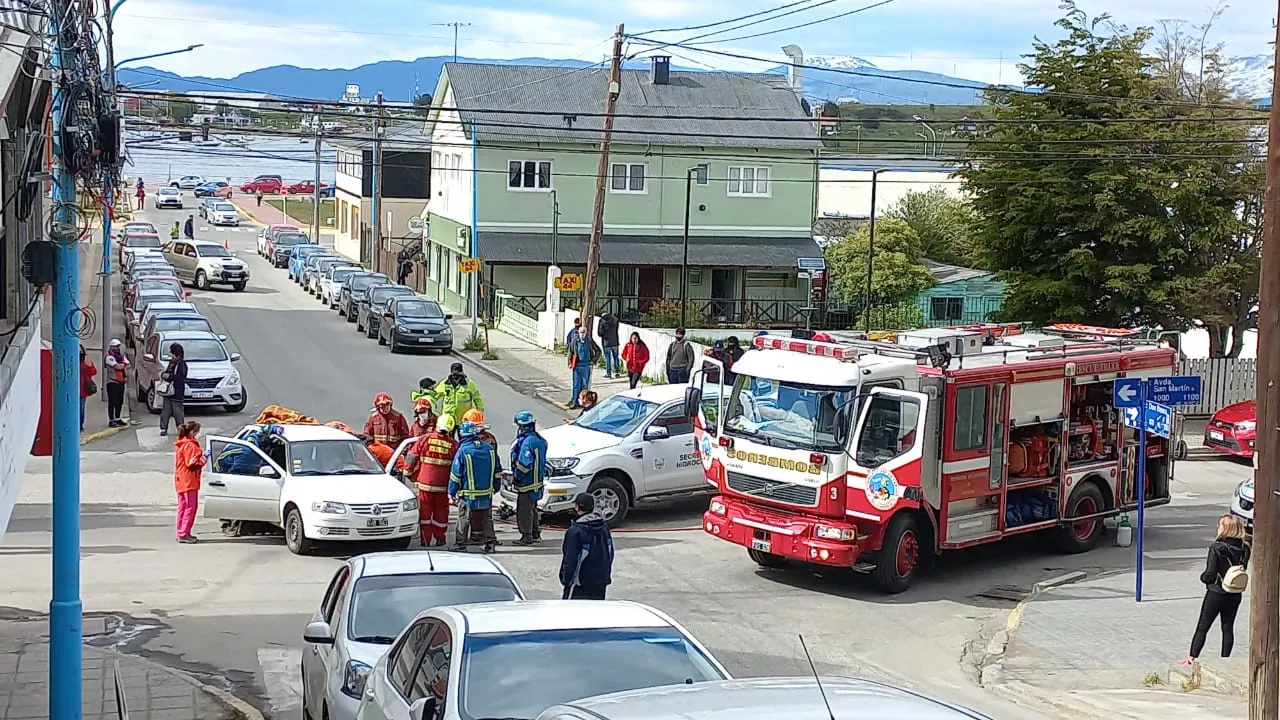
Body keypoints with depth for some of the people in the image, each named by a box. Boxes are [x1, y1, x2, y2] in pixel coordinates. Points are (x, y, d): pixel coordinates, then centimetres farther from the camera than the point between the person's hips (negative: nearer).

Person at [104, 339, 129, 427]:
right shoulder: (109, 357, -10)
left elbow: (127, 365, 7)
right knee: (112, 402, -8)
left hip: (121, 382, 8)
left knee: (120, 402, 12)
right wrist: (124, 365, -2)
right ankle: (111, 421, -6)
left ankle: (117, 419, 22)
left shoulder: (122, 356, 17)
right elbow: (117, 366, -21)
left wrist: (121, 366, -10)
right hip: (112, 382, -8)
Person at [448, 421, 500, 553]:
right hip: (487, 493, 4)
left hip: (468, 495, -4)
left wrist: (452, 493, -1)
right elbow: (497, 471, 9)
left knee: (464, 520, 6)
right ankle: (490, 543, 15)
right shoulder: (490, 448, 1)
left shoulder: (463, 450, -13)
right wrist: (494, 487, 20)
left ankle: (460, 544, 9)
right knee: (487, 519, 14)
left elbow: (455, 475, -10)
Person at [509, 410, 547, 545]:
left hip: (527, 483, -10)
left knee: (524, 510, -1)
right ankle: (535, 534, 28)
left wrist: (516, 477, -15)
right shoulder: (539, 439, 8)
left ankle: (527, 536, 3)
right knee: (532, 509, 20)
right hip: (537, 482, 10)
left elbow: (524, 464, -25)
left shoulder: (527, 442, -22)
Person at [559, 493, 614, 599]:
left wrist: (566, 579, -6)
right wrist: (606, 576, 22)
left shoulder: (575, 531, -18)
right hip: (601, 582, 7)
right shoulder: (604, 527, 8)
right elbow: (610, 554, 15)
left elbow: (570, 559, -17)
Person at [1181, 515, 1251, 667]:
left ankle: (1191, 658, 7)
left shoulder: (1216, 548, -19)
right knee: (1228, 628, 14)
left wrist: (1203, 577, 1)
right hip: (1235, 595, 4)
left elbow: (1210, 574, -18)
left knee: (1202, 628, 6)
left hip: (1216, 593, -4)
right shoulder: (1243, 549, -4)